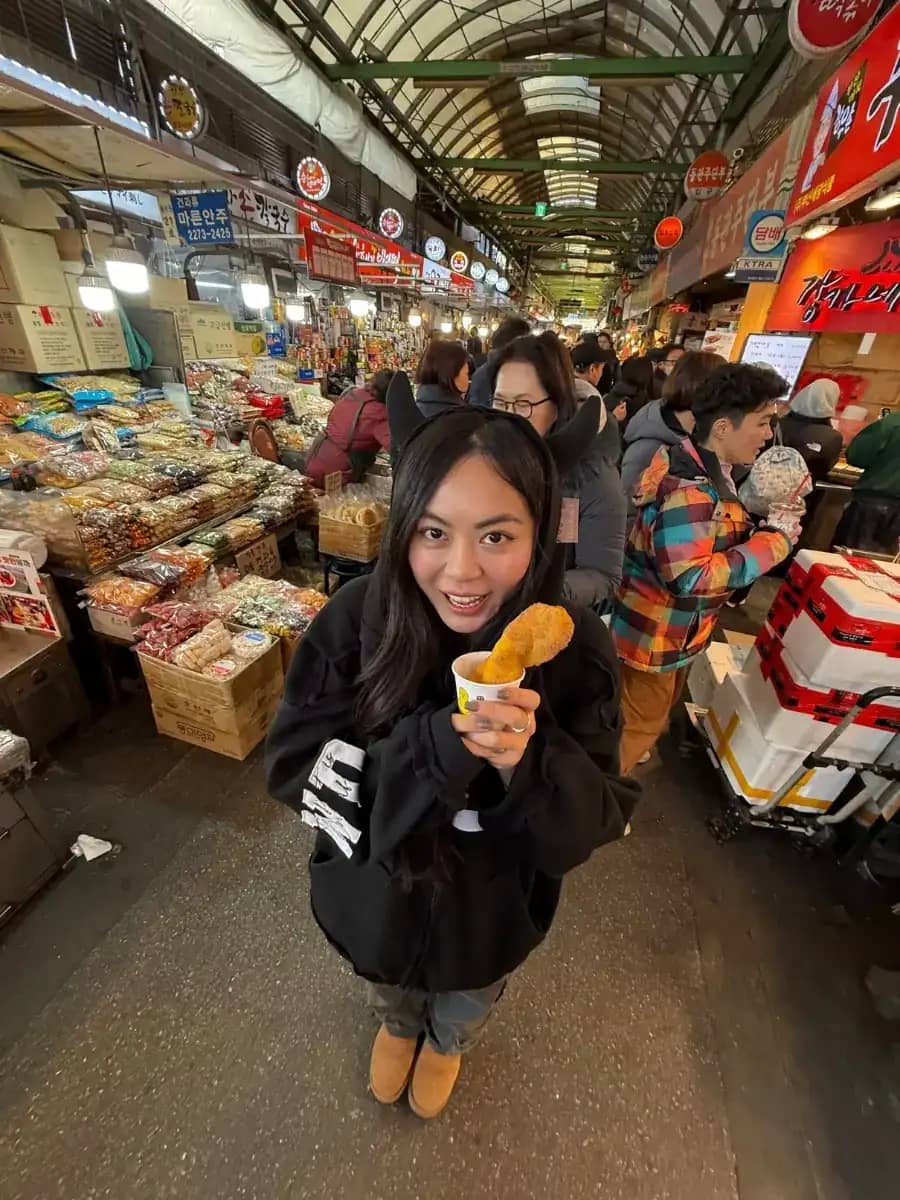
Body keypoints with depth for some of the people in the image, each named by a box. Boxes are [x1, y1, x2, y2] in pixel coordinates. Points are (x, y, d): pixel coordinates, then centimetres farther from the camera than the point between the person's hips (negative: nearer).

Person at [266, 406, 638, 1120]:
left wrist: (527, 761, -41)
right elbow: (292, 769, -22)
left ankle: (446, 1043, 73)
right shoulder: (356, 620, -27)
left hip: (490, 909, 0)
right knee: (391, 990, 37)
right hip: (373, 893, 1)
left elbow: (596, 822, -19)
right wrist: (432, 747, -38)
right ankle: (398, 1025, 74)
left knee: (467, 1004, 35)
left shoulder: (575, 648, -26)